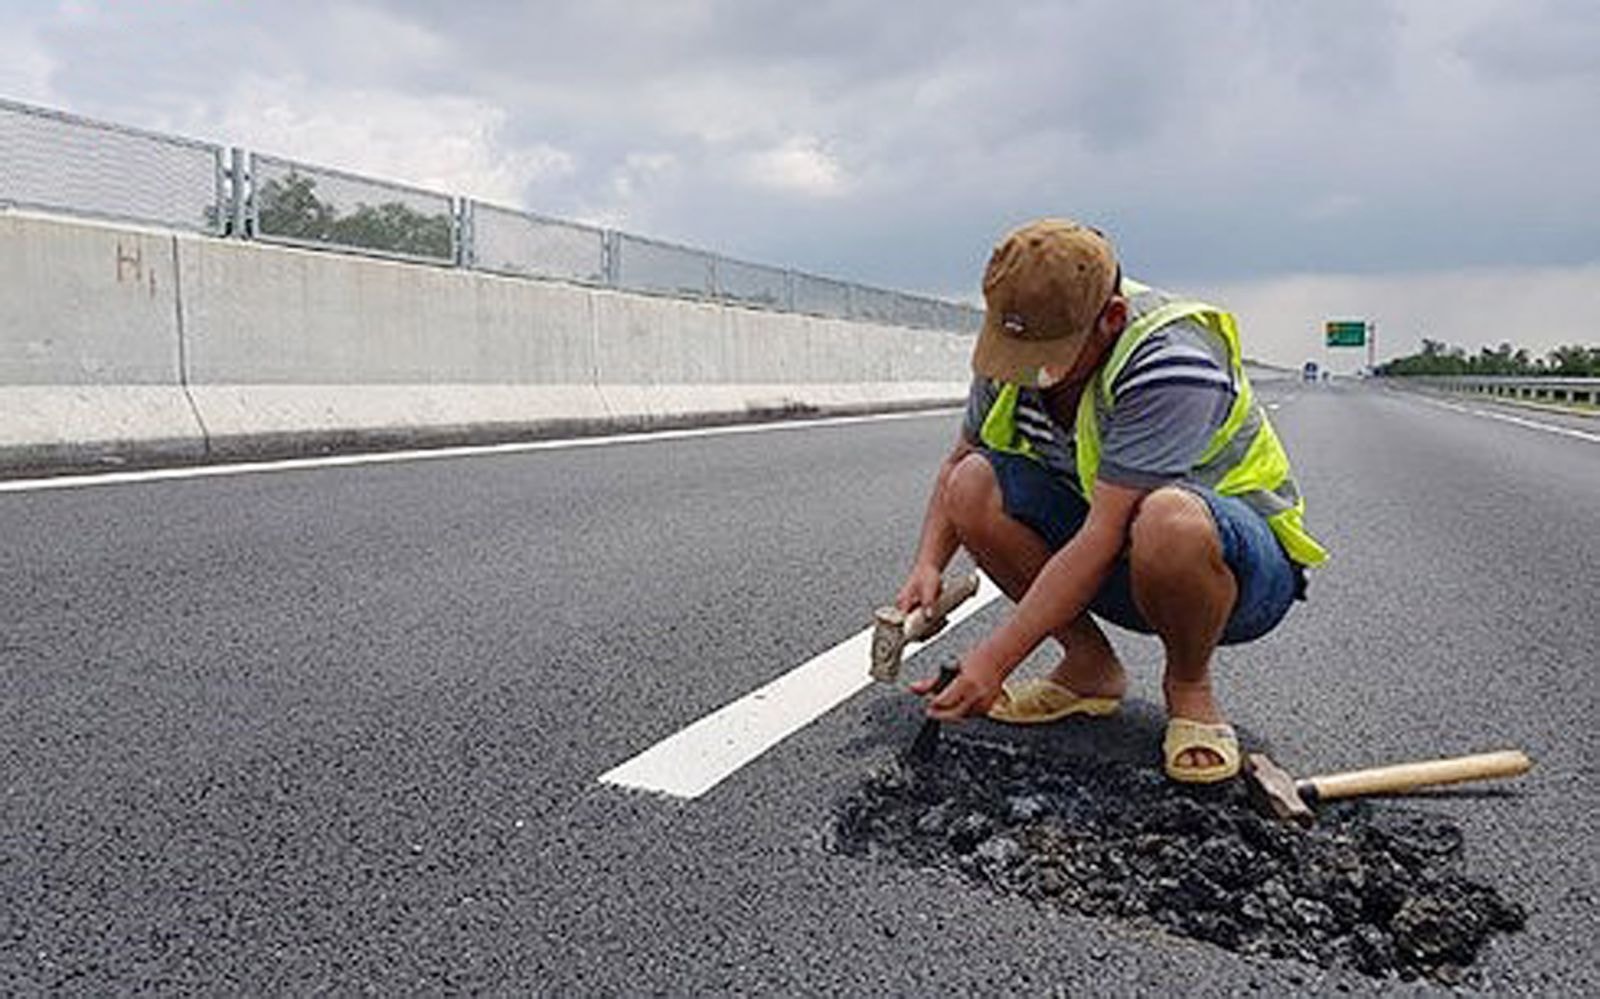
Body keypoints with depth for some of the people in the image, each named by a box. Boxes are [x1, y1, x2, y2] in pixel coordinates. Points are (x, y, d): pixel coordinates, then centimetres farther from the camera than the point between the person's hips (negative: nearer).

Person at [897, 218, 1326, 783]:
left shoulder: (1170, 362, -29)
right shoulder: (1021, 343, -7)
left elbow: (1103, 539, -33)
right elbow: (958, 461, 6)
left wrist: (992, 661, -33)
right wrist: (928, 566, -11)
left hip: (1247, 569, -6)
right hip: (1122, 573, 6)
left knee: (1170, 523, -41)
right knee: (975, 485, -15)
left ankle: (1189, 688, -8)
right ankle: (1089, 667, 1)